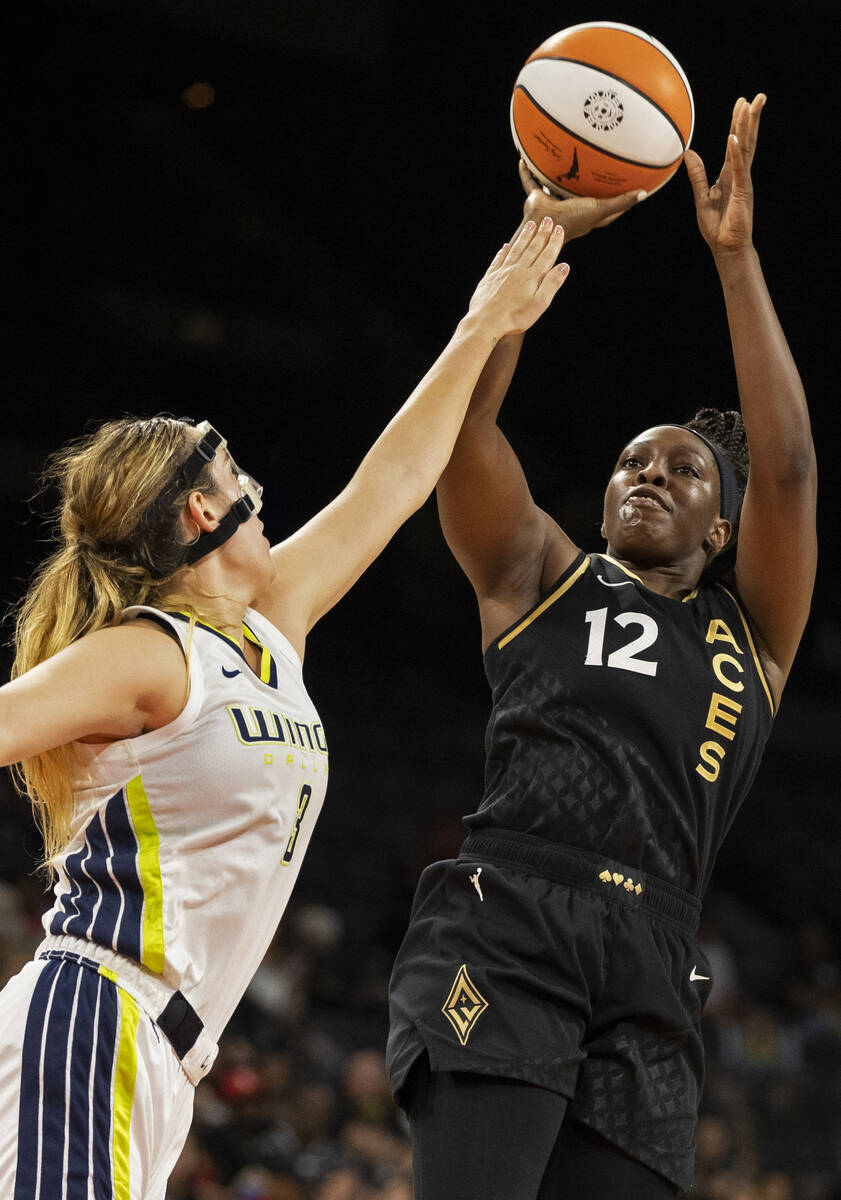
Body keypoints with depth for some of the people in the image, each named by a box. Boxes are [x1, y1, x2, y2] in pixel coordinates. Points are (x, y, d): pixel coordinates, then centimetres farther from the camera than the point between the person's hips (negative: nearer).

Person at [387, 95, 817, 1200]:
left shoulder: (753, 628, 22)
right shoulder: (541, 579, 21)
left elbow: (787, 466, 8)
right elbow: (462, 416, 7)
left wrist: (735, 255, 4)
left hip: (649, 975, 3)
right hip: (505, 928, -2)